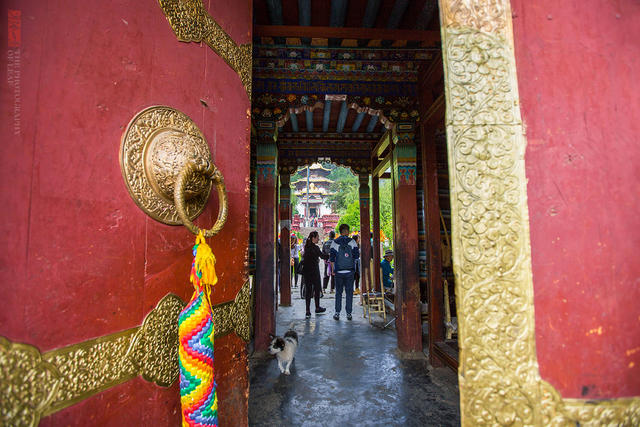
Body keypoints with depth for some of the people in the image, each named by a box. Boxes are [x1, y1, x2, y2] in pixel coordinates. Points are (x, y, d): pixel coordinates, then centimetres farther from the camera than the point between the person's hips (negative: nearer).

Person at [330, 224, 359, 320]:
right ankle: (349, 313, 11)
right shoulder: (352, 241, -2)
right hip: (350, 271, 0)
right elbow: (357, 255, -6)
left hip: (338, 271, 1)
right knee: (349, 292, 8)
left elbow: (332, 258, -2)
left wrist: (332, 269, 5)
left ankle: (337, 313, 9)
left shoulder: (334, 242, 0)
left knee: (338, 292, 10)